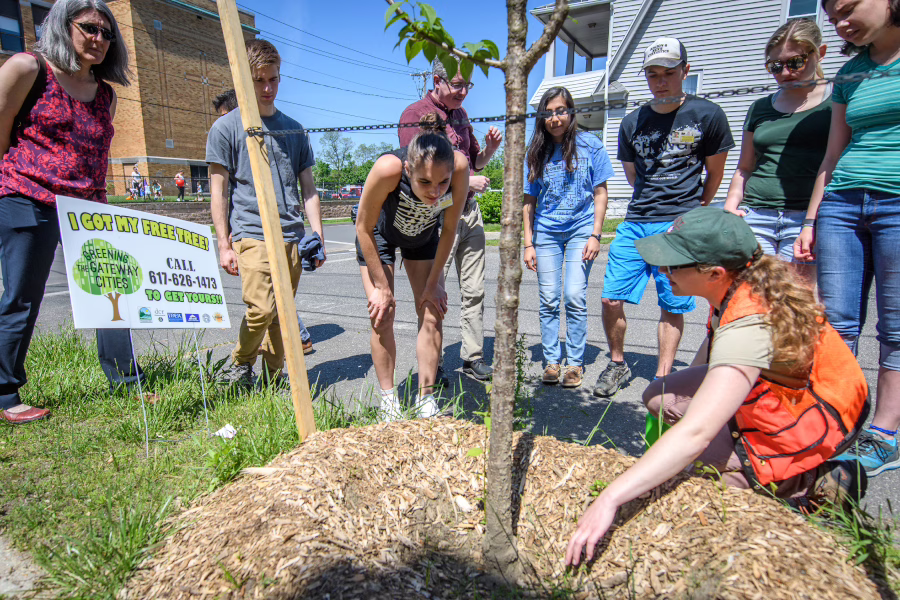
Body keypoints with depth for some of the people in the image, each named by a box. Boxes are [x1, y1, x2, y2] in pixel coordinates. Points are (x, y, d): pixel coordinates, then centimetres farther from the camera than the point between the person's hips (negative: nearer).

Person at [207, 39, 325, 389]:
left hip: (292, 236, 4)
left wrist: (318, 236, 9)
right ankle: (240, 363, 14)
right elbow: (218, 191, 2)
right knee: (261, 309, -13)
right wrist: (224, 244, -5)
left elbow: (308, 188, 17)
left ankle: (274, 375, 22)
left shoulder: (294, 130, 16)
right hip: (251, 234, -4)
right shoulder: (226, 128, 4)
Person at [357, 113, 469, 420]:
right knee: (382, 316, -8)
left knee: (432, 313, -3)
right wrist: (381, 287, -19)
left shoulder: (459, 166, -35)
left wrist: (433, 282, -11)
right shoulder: (388, 168, -41)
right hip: (379, 234, -2)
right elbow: (364, 227, -24)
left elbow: (449, 229, -17)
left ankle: (426, 398, 10)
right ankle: (388, 399, 9)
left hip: (423, 235, 3)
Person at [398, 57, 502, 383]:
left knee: (473, 290, 9)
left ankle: (473, 357, 20)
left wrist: (490, 147, 5)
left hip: (469, 210, 7)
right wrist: (467, 182, -12)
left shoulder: (460, 114, 19)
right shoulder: (415, 114, -4)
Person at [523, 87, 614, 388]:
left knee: (575, 297, -8)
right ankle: (552, 360, 13)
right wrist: (528, 243, 3)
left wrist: (595, 235, -6)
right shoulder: (536, 153, 7)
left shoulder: (590, 146, 1)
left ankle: (575, 362, 5)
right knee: (548, 301, 1)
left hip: (581, 229, -2)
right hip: (546, 231, 2)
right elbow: (529, 202, 8)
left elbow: (600, 193, 2)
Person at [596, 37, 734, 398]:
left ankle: (662, 378, 13)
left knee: (673, 306, 1)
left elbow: (714, 173, 12)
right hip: (635, 223, 3)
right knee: (611, 298, -4)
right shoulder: (632, 123, 11)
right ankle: (617, 364, 17)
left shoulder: (707, 115, 2)